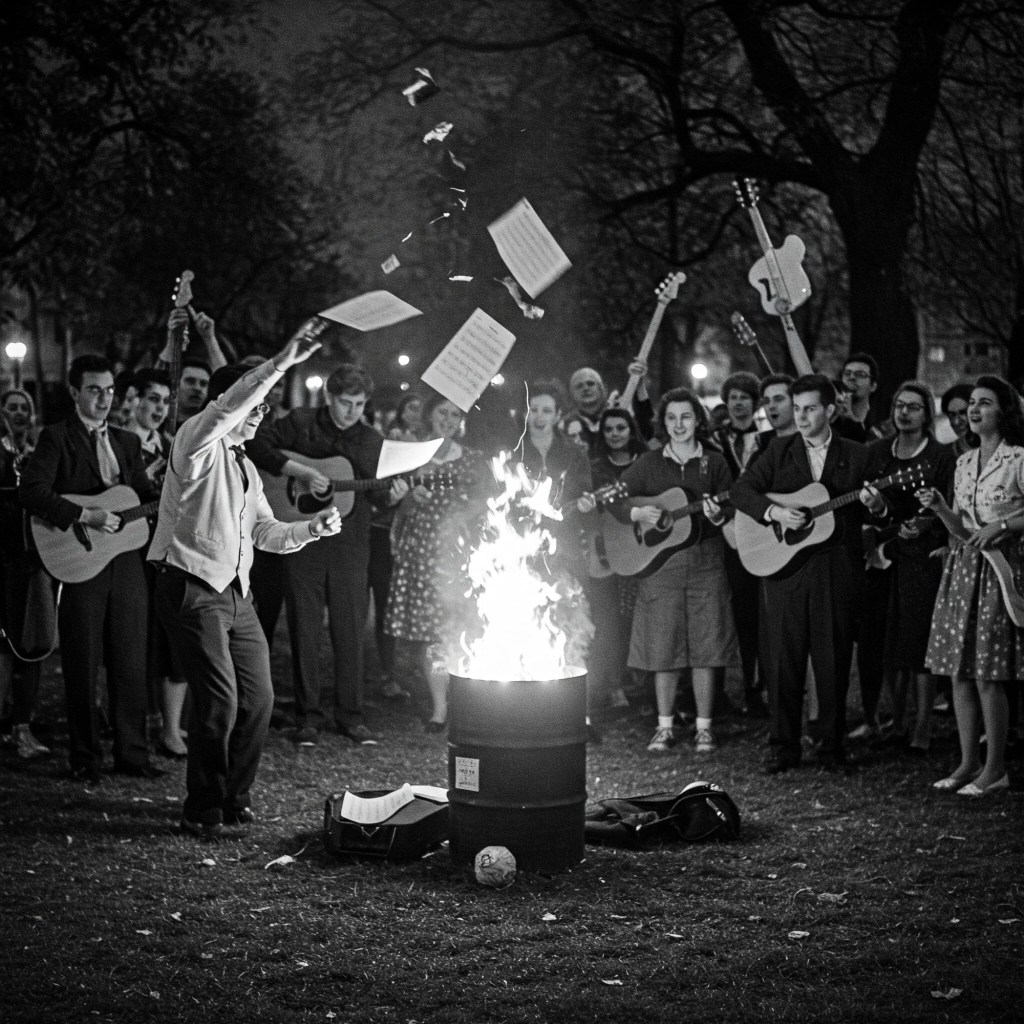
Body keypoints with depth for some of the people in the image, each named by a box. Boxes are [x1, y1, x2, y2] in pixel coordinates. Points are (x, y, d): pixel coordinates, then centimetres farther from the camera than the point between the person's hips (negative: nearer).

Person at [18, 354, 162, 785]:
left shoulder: (127, 442, 16)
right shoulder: (56, 437, -2)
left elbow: (148, 495, 17)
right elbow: (31, 492, -15)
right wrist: (85, 515, -20)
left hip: (125, 563, 5)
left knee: (131, 664, 7)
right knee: (82, 666, 1)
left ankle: (132, 753, 15)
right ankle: (85, 760, 10)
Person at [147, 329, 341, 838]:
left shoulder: (244, 466, 20)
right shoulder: (198, 444, -6)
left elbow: (265, 532, 19)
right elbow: (226, 408, -26)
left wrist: (312, 527, 1)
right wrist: (282, 363, -32)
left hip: (236, 592, 9)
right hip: (193, 588, -9)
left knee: (257, 697, 6)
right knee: (219, 701, -12)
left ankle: (233, 798, 22)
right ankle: (202, 811, 2)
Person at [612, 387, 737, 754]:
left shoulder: (714, 463, 5)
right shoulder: (649, 463, 7)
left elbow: (732, 512, 3)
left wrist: (718, 517, -18)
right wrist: (636, 513, -12)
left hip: (705, 564, -1)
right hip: (660, 564, 1)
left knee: (705, 647, -1)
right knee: (663, 647, 1)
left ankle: (704, 727, 8)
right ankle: (665, 726, 12)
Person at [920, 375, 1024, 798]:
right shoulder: (964, 462, 13)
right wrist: (939, 507, -2)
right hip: (962, 568, 7)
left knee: (988, 675, -7)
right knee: (959, 672, 6)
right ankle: (969, 762, 15)